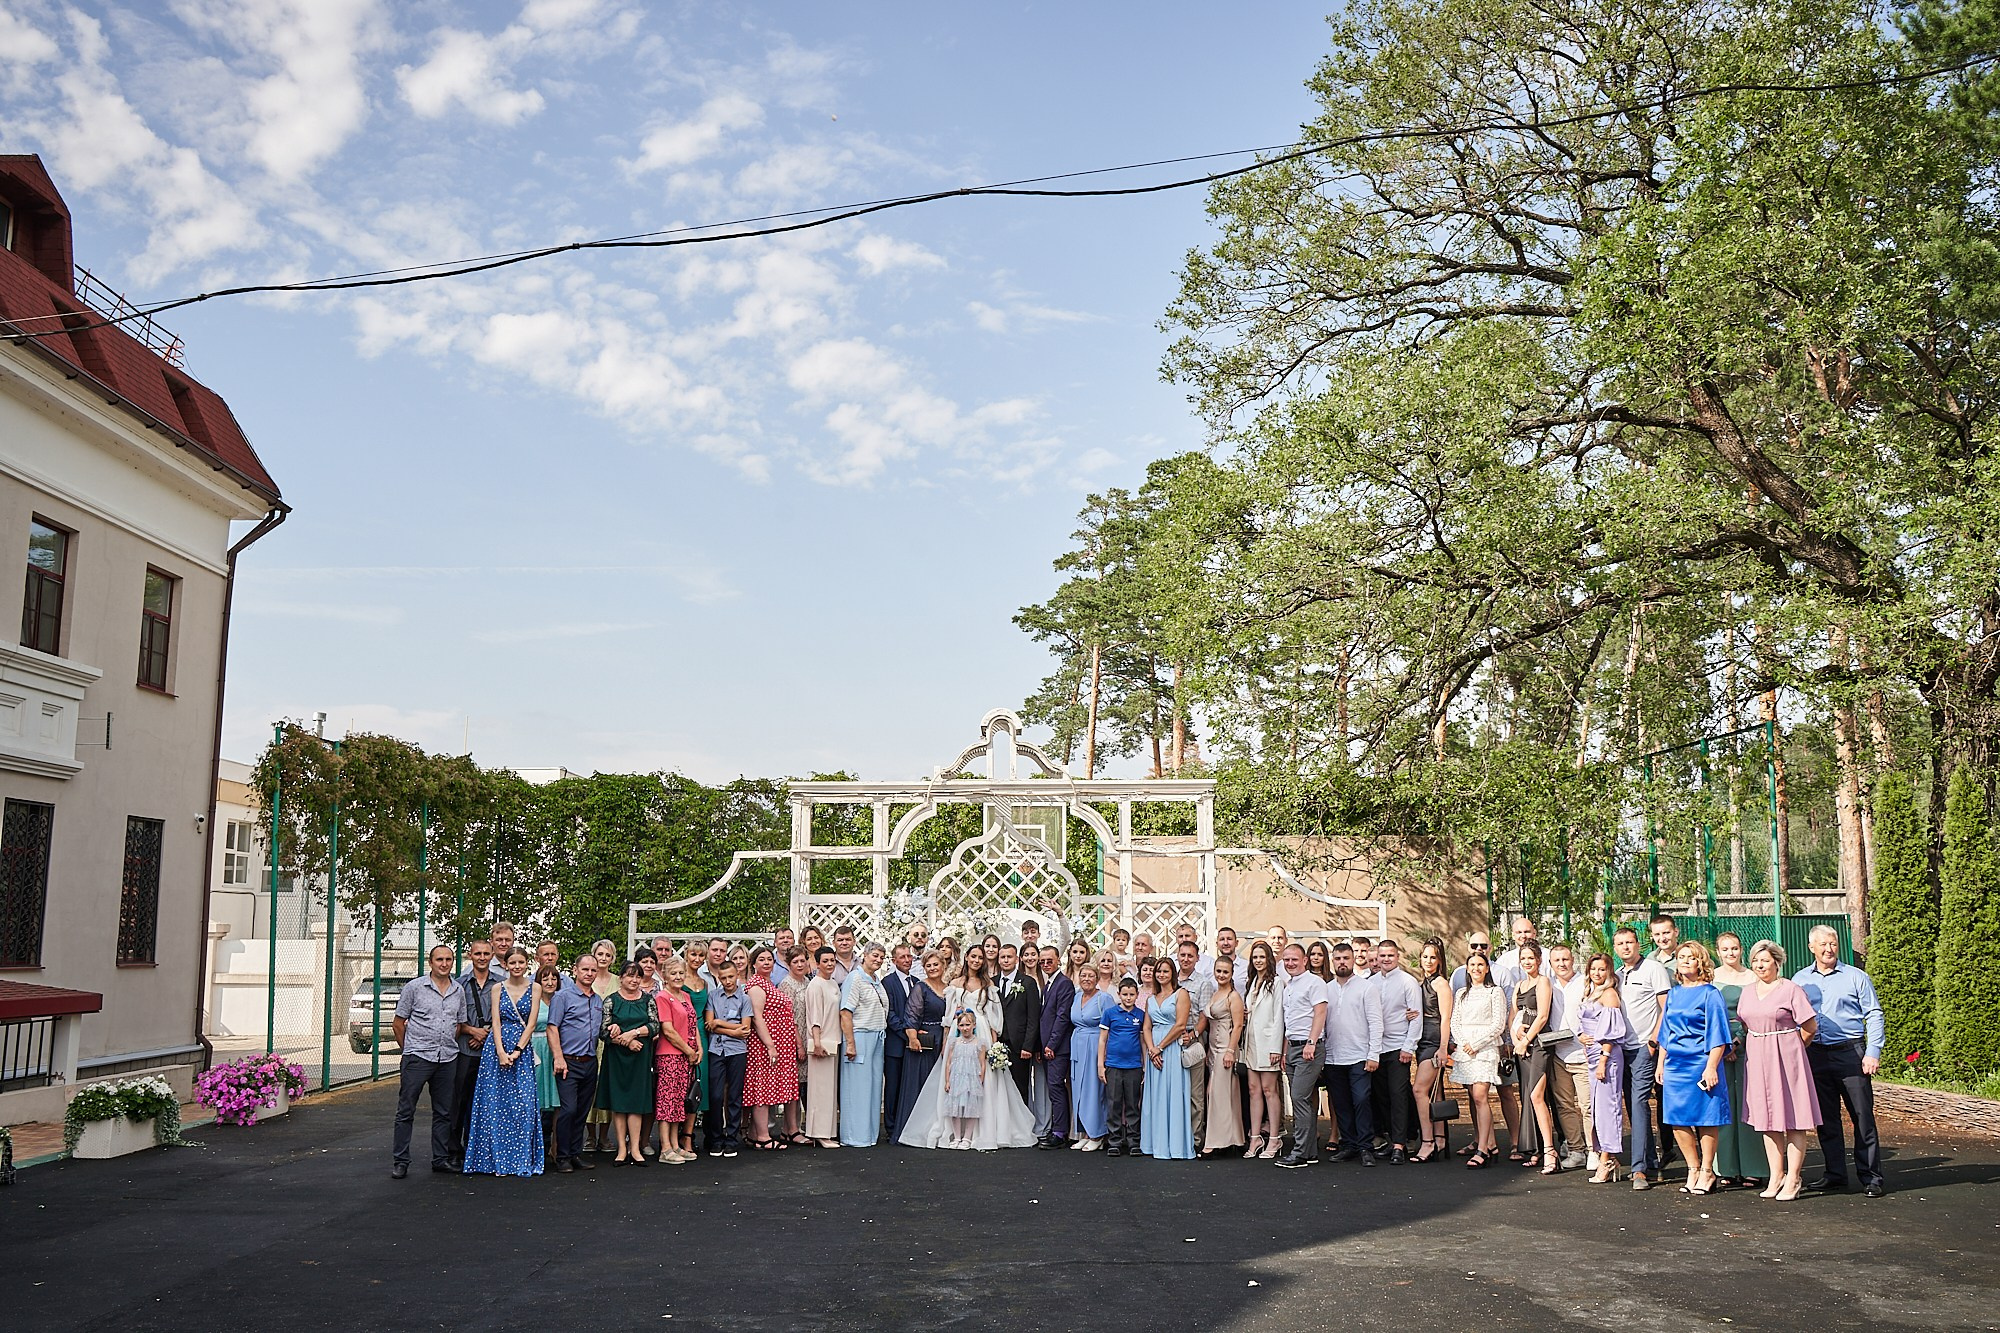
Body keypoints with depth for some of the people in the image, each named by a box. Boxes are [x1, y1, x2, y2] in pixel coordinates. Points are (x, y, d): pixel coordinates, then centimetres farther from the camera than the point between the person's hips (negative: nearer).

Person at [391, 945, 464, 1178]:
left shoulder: (459, 991, 10)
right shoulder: (414, 988, -2)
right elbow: (398, 1022, 4)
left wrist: (447, 1045, 13)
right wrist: (409, 1048, 7)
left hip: (447, 1060, 4)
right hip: (417, 1057, -4)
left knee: (443, 1112, 9)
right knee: (406, 1111, -1)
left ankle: (441, 1159, 18)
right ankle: (400, 1161, 4)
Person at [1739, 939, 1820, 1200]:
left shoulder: (1791, 989, -8)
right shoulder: (1748, 991, 11)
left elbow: (1810, 1026, -8)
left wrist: (1790, 1048, 4)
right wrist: (1759, 1047, 9)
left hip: (1786, 1058, -6)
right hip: (1758, 1060, 6)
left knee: (1793, 1119, -2)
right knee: (1767, 1119, 8)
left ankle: (1793, 1179, 3)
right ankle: (1776, 1176, 14)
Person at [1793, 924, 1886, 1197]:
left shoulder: (1856, 977, 1)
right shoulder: (1800, 980, 10)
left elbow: (1874, 1015, -1)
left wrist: (1873, 1052, -10)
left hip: (1851, 1052, -3)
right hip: (1815, 1055, 3)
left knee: (1863, 1117, -3)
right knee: (1826, 1119, 8)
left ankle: (1871, 1176, 4)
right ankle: (1835, 1174, 17)